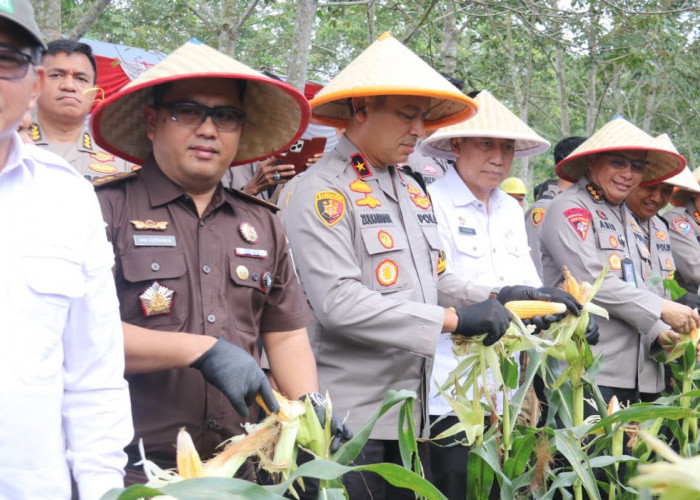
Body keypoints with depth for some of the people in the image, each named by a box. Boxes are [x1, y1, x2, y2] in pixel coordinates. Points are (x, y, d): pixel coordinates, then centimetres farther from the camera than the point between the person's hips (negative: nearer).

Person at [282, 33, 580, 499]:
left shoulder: (412, 190, 14)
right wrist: (453, 319, -21)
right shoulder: (322, 192, -12)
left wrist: (492, 298, 0)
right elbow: (338, 302, -22)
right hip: (351, 422, -8)